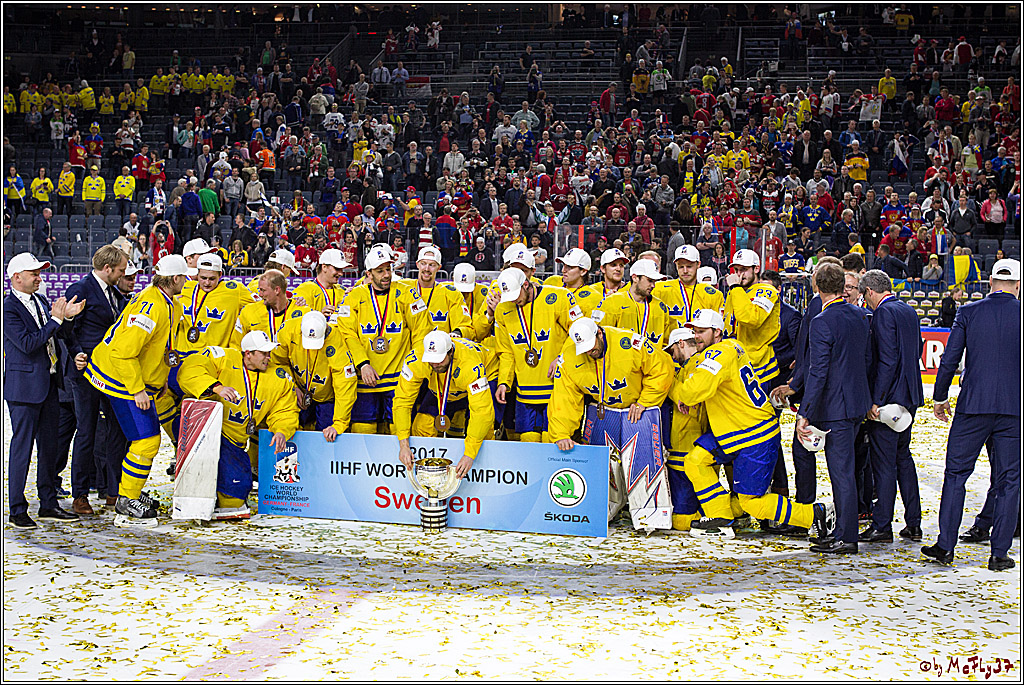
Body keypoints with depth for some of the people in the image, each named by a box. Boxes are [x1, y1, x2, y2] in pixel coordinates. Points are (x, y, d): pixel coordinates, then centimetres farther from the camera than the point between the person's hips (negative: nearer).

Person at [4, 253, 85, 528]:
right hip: (24, 384, -8)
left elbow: (59, 336, 17)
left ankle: (48, 504, 20)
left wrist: (67, 317, -2)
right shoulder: (8, 308, -13)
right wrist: (56, 320, -20)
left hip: (49, 382, 8)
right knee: (22, 445, -3)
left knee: (49, 443, 12)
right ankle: (17, 510, 5)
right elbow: (27, 343, -21)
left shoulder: (40, 301, 12)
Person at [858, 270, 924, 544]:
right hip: (909, 396, 9)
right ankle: (913, 524, 18)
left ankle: (882, 526, 1)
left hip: (888, 396, -9)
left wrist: (876, 401, -20)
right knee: (903, 457, 16)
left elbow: (888, 359, -21)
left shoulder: (883, 313, -14)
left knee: (883, 463, -3)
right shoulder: (909, 311, 12)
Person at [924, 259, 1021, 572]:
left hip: (973, 405, 0)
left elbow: (949, 360, 0)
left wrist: (940, 397, 12)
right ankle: (999, 553, 7)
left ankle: (946, 545, 9)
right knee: (1008, 481, 7)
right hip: (1014, 407, 0)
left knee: (956, 473, 10)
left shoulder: (969, 312, 0)